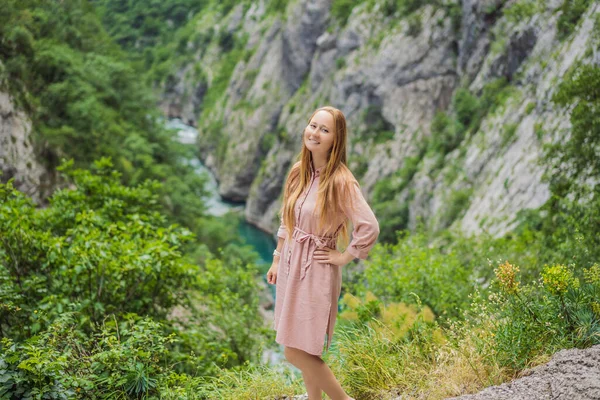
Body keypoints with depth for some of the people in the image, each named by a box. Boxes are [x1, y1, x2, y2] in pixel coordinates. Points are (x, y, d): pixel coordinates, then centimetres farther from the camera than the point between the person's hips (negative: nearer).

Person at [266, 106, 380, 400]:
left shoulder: (340, 181, -19)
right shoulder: (298, 172, 2)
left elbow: (369, 227, -25)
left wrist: (344, 257, -14)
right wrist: (277, 260, 15)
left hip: (315, 271, -7)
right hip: (290, 264, 7)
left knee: (296, 352, -3)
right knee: (304, 350, 16)